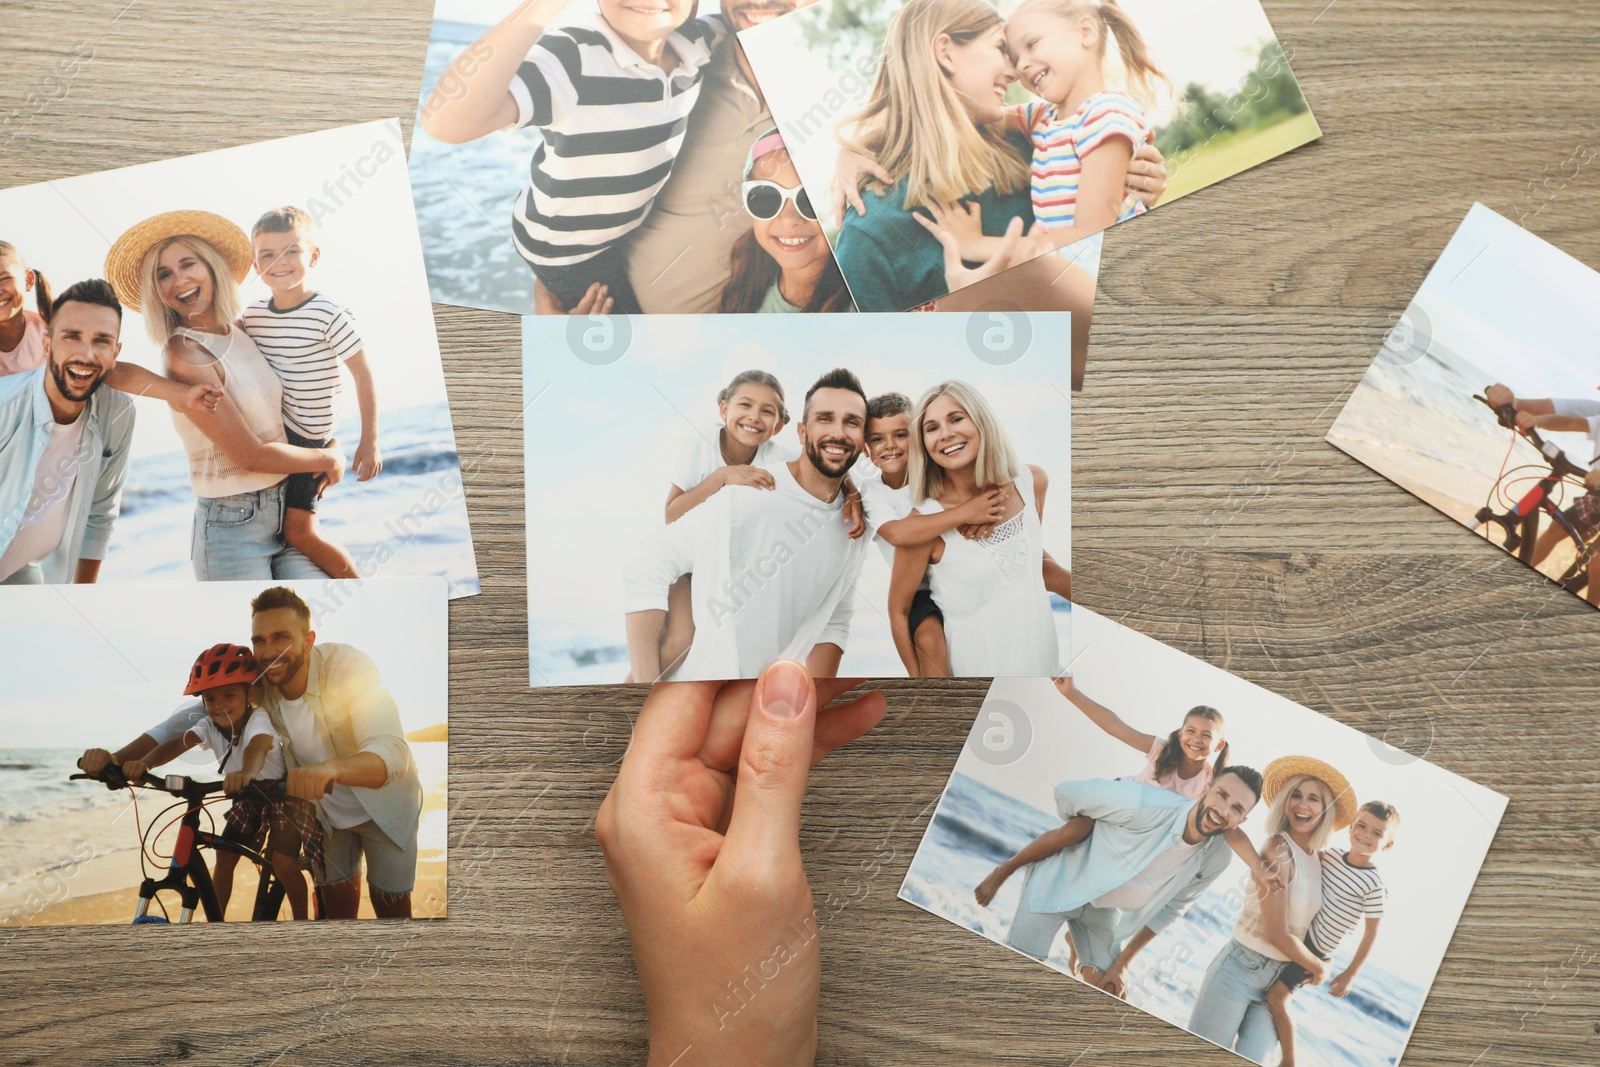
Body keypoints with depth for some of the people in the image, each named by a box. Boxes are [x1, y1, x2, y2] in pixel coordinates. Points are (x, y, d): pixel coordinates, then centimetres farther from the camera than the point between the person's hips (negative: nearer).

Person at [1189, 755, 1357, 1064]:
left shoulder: (1320, 860, 6)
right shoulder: (1279, 847, -15)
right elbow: (1278, 934, -16)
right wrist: (1318, 967, -1)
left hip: (1279, 981, 6)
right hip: (1240, 969, -6)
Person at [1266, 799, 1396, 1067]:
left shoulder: (1373, 885, -20)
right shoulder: (1333, 855, -5)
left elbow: (1371, 933, -13)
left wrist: (1350, 973, -10)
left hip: (1317, 948, -7)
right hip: (1300, 930, 7)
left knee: (1276, 996, -8)